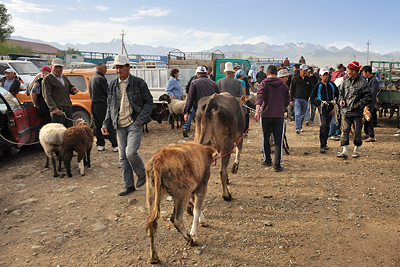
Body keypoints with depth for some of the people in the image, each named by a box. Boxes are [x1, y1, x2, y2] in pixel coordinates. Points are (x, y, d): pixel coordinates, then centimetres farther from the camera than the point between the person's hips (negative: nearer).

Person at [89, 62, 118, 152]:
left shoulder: (91, 78, 16)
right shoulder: (101, 78, -14)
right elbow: (108, 92, -12)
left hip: (94, 105, 9)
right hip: (102, 105, -9)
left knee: (98, 126, 12)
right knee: (109, 125, -6)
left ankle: (100, 145, 16)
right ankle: (115, 145, -4)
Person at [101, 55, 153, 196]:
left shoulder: (138, 83, -3)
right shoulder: (112, 85, 12)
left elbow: (149, 102, -2)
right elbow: (109, 107, 18)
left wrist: (140, 120, -12)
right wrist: (106, 124, 7)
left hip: (134, 124, -5)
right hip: (120, 126, 5)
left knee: (130, 152, -16)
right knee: (123, 157, 6)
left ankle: (142, 175, 12)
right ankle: (129, 186, 19)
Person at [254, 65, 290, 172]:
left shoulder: (264, 84, 0)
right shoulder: (284, 85, 9)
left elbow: (260, 97, -16)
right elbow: (287, 101, 14)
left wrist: (257, 111, -27)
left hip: (266, 115, -1)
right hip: (279, 115, 1)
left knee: (266, 138, 16)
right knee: (278, 140, 1)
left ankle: (267, 159, 27)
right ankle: (277, 165, -3)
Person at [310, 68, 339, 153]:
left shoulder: (332, 85, 9)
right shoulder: (318, 86, 1)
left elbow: (337, 95, 15)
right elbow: (312, 98, 4)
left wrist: (335, 107, 6)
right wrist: (318, 106, -6)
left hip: (330, 108, 3)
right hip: (322, 108, -3)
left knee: (327, 126, 9)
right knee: (323, 126, -14)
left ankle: (325, 143, 23)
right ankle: (322, 146, -14)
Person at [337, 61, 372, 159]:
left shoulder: (363, 83, -6)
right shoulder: (345, 82, 10)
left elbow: (368, 97, -6)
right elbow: (341, 93, 23)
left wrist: (359, 105, -13)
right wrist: (341, 99, 3)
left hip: (357, 112, -4)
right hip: (345, 111, 4)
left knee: (357, 131, 7)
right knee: (345, 130, -2)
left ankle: (356, 150, 21)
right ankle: (344, 151, -2)